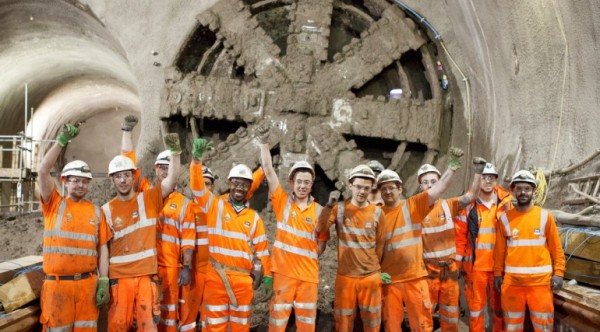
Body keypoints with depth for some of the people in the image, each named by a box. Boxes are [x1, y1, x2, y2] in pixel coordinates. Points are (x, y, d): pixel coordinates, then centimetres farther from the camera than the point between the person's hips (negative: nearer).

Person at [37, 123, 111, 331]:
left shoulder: (96, 212, 8)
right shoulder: (54, 204, 3)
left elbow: (102, 248, 7)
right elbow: (42, 171, -10)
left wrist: (104, 282, 0)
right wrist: (62, 140, -13)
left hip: (87, 283, 2)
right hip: (57, 284, -2)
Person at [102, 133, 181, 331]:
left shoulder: (149, 200, 2)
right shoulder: (107, 210, 4)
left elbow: (172, 180, -11)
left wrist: (175, 152, -25)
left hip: (147, 275, 0)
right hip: (119, 277, 1)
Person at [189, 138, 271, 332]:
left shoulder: (254, 217, 9)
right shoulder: (215, 205, 2)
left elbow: (261, 249, 11)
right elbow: (197, 186, -12)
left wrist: (267, 276, 8)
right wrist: (197, 158, -25)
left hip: (243, 279, 3)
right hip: (216, 276, -2)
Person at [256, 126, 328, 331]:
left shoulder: (318, 210, 4)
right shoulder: (282, 201, 1)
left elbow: (321, 243, 12)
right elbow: (268, 170, -6)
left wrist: (308, 258, 0)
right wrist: (263, 143, -13)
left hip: (308, 274, 2)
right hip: (283, 271, -1)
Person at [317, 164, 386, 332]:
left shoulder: (377, 213, -2)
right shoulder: (340, 208, -4)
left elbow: (379, 244, 7)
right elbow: (320, 229, -16)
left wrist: (374, 267, 12)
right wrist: (329, 205, -27)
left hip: (371, 277, 1)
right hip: (345, 276, 0)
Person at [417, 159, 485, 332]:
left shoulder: (448, 205, -1)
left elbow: (470, 196, -16)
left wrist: (478, 173, -30)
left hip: (449, 267, 3)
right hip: (428, 268, -2)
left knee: (451, 312, 14)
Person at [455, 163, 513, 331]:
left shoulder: (505, 203, 0)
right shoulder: (468, 204, -4)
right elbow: (459, 236, -1)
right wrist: (458, 262, -2)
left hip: (500, 265, 2)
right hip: (475, 265, -1)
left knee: (499, 305, 14)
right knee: (476, 305, 8)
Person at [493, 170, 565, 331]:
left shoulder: (545, 216, 1)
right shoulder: (505, 218, 3)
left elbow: (556, 248, 2)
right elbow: (499, 250, 6)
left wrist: (558, 273, -4)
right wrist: (498, 274, 6)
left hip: (540, 281, -1)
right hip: (512, 281, 1)